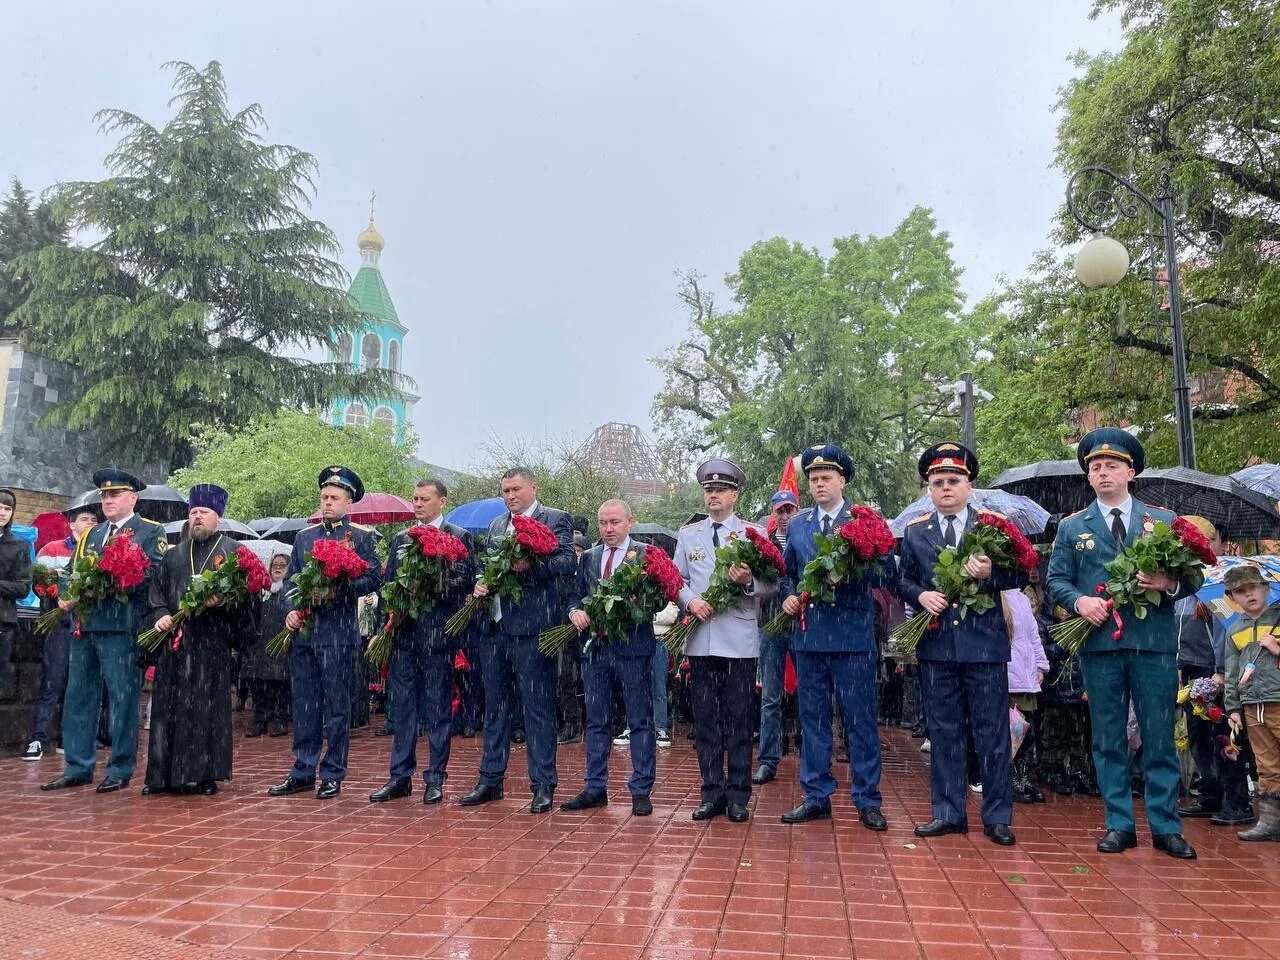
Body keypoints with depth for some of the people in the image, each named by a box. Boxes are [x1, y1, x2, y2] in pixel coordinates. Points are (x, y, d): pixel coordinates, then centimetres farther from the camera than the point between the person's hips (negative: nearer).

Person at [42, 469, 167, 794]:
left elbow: (152, 575, -10)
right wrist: (66, 597, -3)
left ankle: (120, 770, 8)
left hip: (122, 626, -6)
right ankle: (78, 767, 18)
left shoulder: (151, 532, 2)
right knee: (79, 697, 9)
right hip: (84, 625, 6)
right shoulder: (90, 534, 21)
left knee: (123, 698, -1)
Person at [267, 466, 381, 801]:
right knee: (304, 703, 9)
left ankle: (333, 775, 10)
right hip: (303, 631, 5)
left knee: (337, 704, 1)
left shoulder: (363, 535, 2)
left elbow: (373, 578, -5)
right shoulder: (305, 535, 15)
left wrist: (337, 590, -17)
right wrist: (290, 610, 0)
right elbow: (290, 580, 16)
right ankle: (303, 771, 19)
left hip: (339, 632, -4)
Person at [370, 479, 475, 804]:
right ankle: (400, 777, 18)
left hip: (438, 634, -4)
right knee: (403, 707, 10)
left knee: (439, 707, 2)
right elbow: (388, 585, 14)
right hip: (403, 632, 5)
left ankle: (435, 779, 10)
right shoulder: (400, 540, 15)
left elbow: (466, 582, -7)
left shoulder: (458, 537, 1)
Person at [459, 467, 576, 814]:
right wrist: (480, 584, -1)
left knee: (538, 708, -1)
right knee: (495, 706, 14)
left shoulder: (555, 520, -1)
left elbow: (568, 561, -14)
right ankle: (491, 781, 24)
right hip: (494, 627, 7)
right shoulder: (496, 525, 18)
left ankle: (543, 786, 7)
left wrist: (531, 566, -29)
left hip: (531, 628, -6)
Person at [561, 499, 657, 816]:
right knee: (596, 721, 13)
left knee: (640, 720, 3)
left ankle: (641, 790, 12)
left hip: (634, 647, -5)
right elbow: (575, 594, 13)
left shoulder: (646, 554, -2)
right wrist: (575, 611, -8)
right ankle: (595, 788, 23)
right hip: (595, 647, 5)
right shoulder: (589, 557, 12)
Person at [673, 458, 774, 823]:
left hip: (740, 640, -2)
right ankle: (712, 793, 17)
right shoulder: (688, 534, 11)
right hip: (700, 639, 3)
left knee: (739, 720, 3)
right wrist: (690, 601, -8)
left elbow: (771, 584, 0)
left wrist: (748, 581, -20)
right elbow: (677, 580, 11)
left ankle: (738, 796, 13)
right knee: (705, 718, 7)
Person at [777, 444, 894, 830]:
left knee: (860, 721, 2)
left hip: (854, 637, -4)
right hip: (808, 636, 4)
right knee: (812, 720, 10)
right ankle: (816, 797, 20)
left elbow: (888, 573, -4)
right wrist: (789, 597, 0)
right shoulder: (797, 526, 12)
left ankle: (867, 800, 14)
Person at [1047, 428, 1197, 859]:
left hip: (1154, 643, 0)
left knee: (1160, 738, 4)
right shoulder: (1071, 527, 11)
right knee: (1108, 739, 6)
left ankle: (1165, 827, 15)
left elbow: (1190, 575, 7)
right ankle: (1120, 824, 16)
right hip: (1100, 644, 1)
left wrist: (1170, 584, -14)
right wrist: (1079, 601, -12)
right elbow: (1056, 580, 7)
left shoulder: (1163, 520, 10)